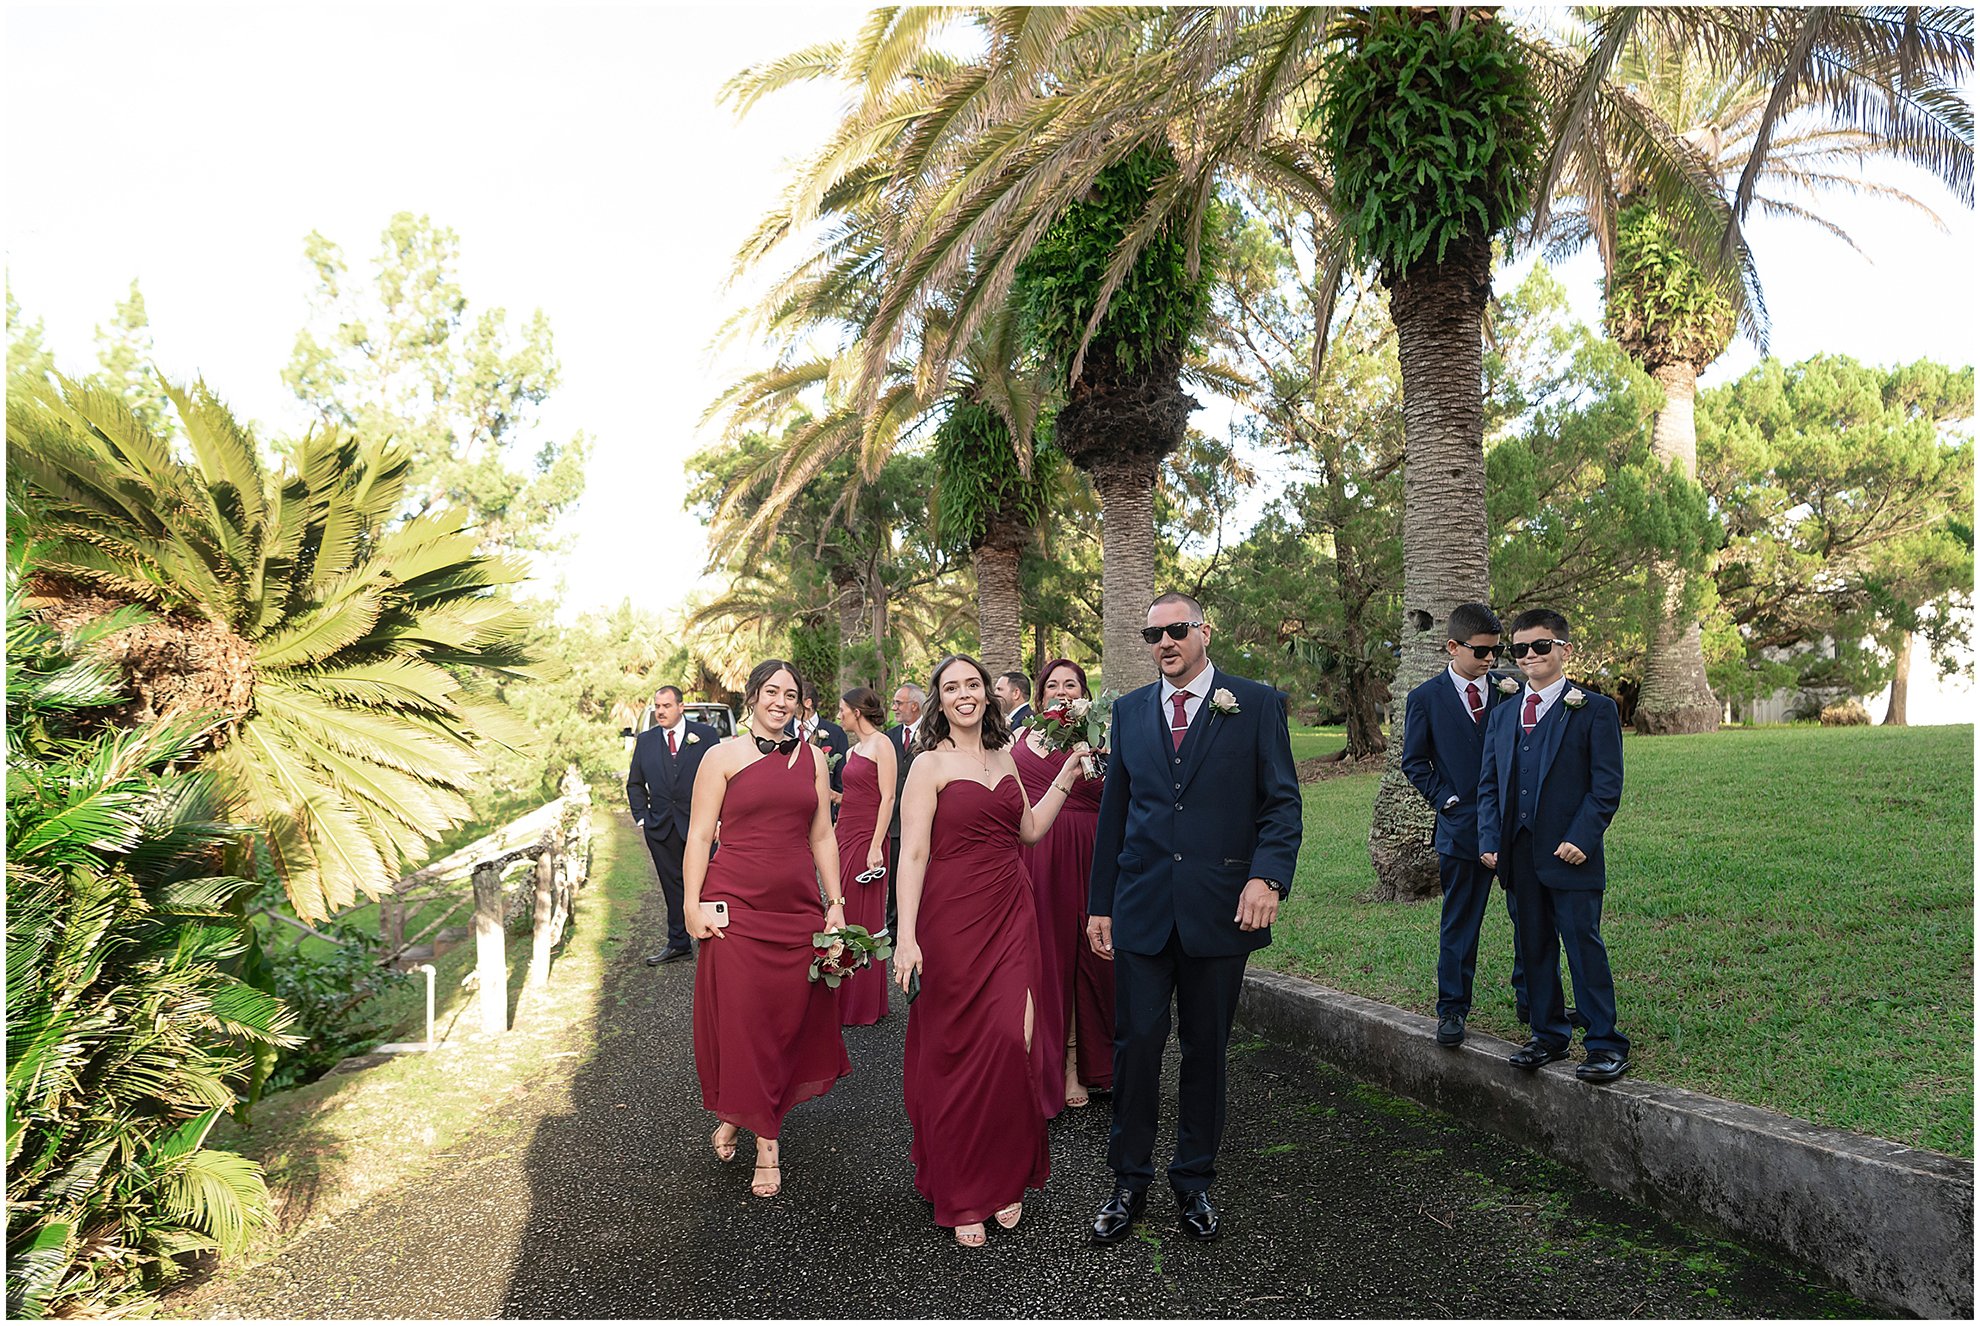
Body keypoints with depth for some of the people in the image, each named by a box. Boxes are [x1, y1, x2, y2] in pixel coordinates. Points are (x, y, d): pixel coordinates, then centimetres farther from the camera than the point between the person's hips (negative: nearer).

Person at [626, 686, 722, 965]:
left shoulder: (705, 735, -2)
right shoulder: (646, 740, 9)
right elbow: (635, 783, 16)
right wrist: (642, 816, 5)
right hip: (661, 826, 4)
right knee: (672, 885, 11)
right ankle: (677, 943, 20)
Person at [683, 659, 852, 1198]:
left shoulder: (813, 757, 10)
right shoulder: (724, 756, 0)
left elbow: (822, 836, 12)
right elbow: (699, 835, -1)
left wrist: (836, 902, 8)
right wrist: (693, 905, -8)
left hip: (798, 909, 3)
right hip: (735, 906, -3)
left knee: (790, 1019, 7)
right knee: (738, 1019, 2)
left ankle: (741, 1115, 28)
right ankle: (765, 1139, 23)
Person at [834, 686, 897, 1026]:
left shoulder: (881, 744, -9)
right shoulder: (852, 750, 16)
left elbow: (887, 798, -16)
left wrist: (876, 846, -21)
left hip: (865, 840, -8)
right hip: (845, 838, 8)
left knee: (863, 920, 0)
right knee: (844, 917, 12)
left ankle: (864, 1005, 11)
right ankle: (845, 997, 23)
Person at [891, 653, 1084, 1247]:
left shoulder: (1003, 757, 12)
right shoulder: (930, 764, -6)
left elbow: (1030, 828, 20)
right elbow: (912, 855, -11)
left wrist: (1067, 774, 15)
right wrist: (906, 938, -17)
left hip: (1011, 916, 5)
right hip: (954, 919, -4)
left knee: (1012, 1041, 0)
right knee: (959, 1050, 3)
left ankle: (1006, 1175, 22)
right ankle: (961, 1195, 22)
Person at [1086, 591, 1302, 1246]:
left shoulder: (1255, 704, 0)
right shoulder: (1130, 710, 9)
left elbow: (1282, 800, -3)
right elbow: (1114, 810, 11)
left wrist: (1267, 875, -19)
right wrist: (1100, 903, 10)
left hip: (1219, 908, -2)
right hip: (1142, 908, 2)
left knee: (1206, 1048, 12)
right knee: (1136, 1043, 4)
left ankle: (1195, 1179, 31)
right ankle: (1129, 1180, 23)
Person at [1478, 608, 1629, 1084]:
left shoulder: (1595, 709, -2)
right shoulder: (1503, 714, 14)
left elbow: (1607, 785, -7)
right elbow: (1489, 784, 14)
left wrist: (1581, 838, -16)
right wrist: (1490, 841, 3)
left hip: (1569, 853, -5)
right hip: (1519, 855, 6)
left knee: (1584, 945, -2)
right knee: (1534, 947, 13)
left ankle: (1605, 1044, 10)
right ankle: (1549, 1035, 25)